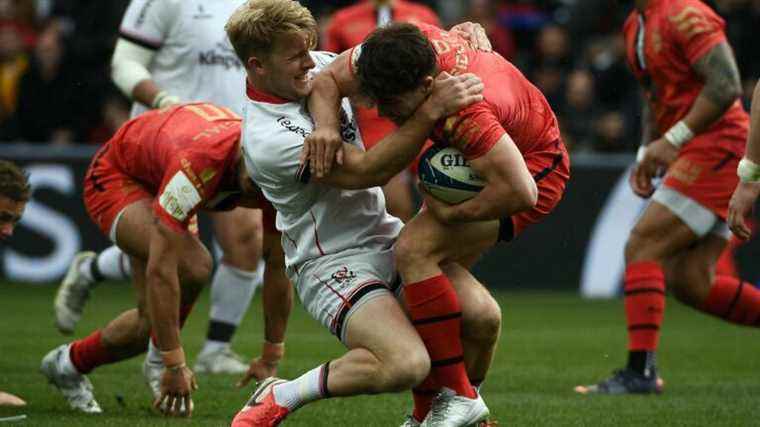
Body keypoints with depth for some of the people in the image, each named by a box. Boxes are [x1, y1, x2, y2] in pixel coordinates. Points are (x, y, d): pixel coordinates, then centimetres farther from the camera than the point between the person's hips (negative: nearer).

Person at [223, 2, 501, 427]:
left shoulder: (322, 66, 1)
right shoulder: (267, 140, -22)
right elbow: (368, 170, -26)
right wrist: (432, 109, -33)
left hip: (388, 234, 7)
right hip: (332, 261, -7)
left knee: (483, 315, -15)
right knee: (407, 363, -28)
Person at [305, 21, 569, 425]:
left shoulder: (464, 115, -41)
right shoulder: (408, 44, -20)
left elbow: (520, 193, -44)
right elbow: (326, 81, -7)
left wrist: (450, 213, -28)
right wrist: (326, 126, -30)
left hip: (533, 169, -9)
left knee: (413, 251, -24)